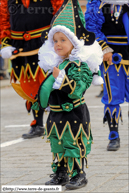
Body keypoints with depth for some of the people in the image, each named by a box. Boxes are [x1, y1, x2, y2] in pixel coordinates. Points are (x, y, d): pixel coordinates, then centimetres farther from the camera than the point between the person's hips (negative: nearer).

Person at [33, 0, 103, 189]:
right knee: (57, 145, 13)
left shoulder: (80, 66, -15)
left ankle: (78, 175, 11)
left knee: (74, 145, 0)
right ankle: (60, 174, 24)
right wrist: (40, 99, 22)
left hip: (74, 114, -8)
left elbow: (76, 90, -26)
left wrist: (61, 78, -32)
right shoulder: (55, 64, 8)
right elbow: (48, 86, 22)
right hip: (55, 114, 8)